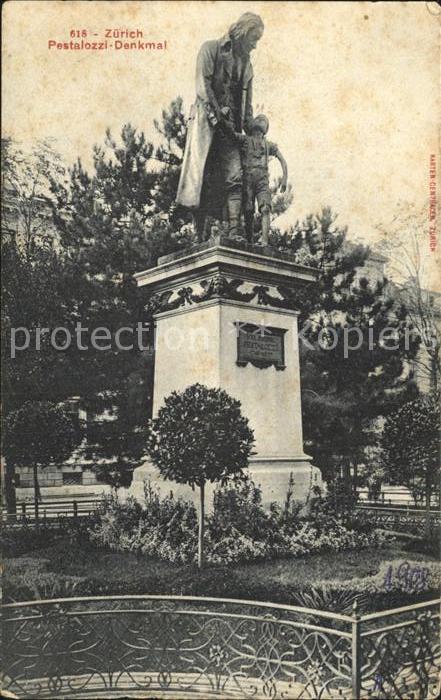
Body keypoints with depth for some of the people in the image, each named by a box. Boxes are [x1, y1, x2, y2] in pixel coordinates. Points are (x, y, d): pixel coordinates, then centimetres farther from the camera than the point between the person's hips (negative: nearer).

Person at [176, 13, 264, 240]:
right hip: (206, 119, -5)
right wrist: (217, 114, -16)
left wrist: (250, 129, 10)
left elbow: (247, 101, 22)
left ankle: (234, 233, -16)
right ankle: (198, 236, -8)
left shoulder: (246, 62, 22)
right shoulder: (211, 48, 4)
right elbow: (203, 85, -8)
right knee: (201, 177, -8)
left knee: (234, 177, -10)